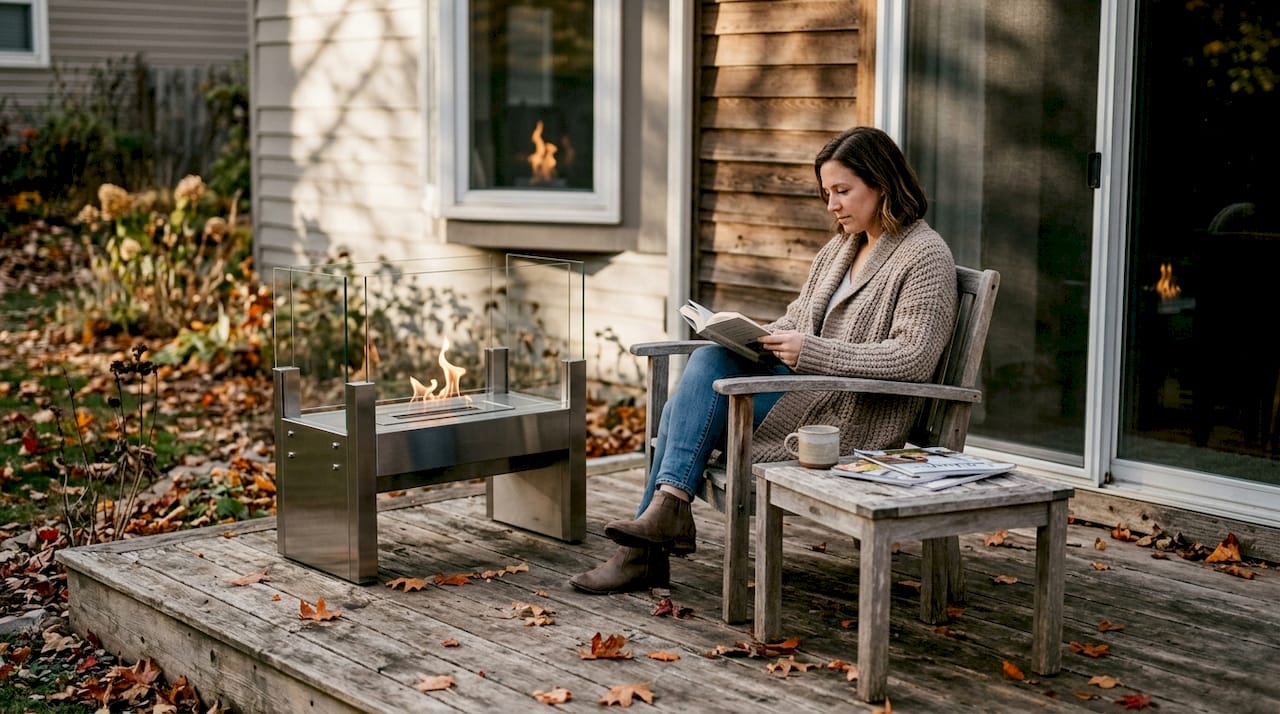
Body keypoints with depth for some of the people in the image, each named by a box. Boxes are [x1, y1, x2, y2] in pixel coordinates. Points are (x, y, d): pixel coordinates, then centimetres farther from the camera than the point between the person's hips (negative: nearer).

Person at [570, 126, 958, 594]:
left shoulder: (926, 256, -8)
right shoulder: (841, 247, 19)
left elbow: (915, 358, -19)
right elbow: (797, 318, 23)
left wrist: (812, 352, -24)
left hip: (850, 420, -8)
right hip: (805, 389, 8)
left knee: (706, 379, -21)